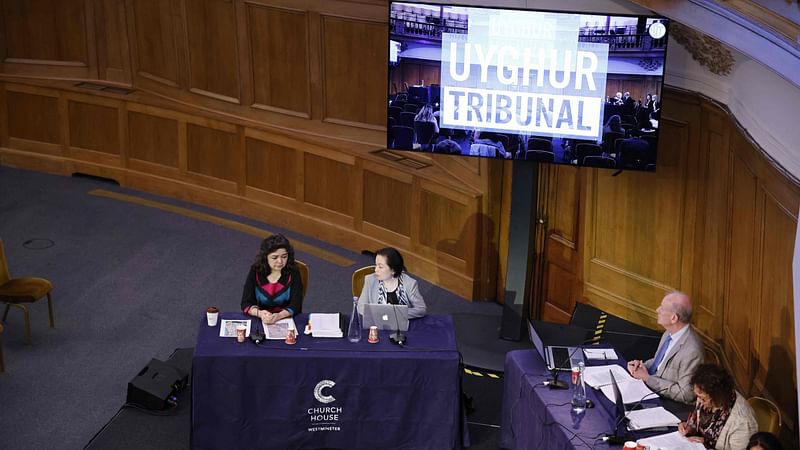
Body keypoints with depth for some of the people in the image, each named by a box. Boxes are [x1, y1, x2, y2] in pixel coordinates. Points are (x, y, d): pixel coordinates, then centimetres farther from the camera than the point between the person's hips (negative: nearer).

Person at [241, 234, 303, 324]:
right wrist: (260, 313, -25)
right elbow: (246, 304, -4)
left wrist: (278, 316, -27)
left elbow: (296, 305, -9)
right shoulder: (255, 271, -1)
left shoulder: (293, 272, -4)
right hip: (260, 322, 1)